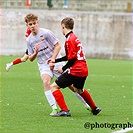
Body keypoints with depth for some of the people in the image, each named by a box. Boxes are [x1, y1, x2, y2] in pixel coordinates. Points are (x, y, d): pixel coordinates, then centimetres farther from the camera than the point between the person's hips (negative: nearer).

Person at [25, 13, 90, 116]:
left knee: (70, 84, 0)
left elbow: (58, 46, -8)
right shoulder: (29, 40, 3)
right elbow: (31, 58, 8)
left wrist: (52, 59, -17)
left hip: (56, 61, -3)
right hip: (43, 65, 3)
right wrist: (35, 53, -14)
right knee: (46, 82, -27)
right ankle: (54, 109, -26)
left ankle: (87, 104, 19)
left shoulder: (46, 33, -10)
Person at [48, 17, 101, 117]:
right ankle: (94, 108, 46)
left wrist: (63, 69, -7)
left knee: (54, 86, -6)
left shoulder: (69, 40, -13)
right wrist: (55, 60, 22)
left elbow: (72, 59, -18)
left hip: (75, 70, -10)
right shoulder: (75, 38, 16)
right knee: (78, 89, 35)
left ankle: (65, 110, -15)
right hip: (84, 70, 10)